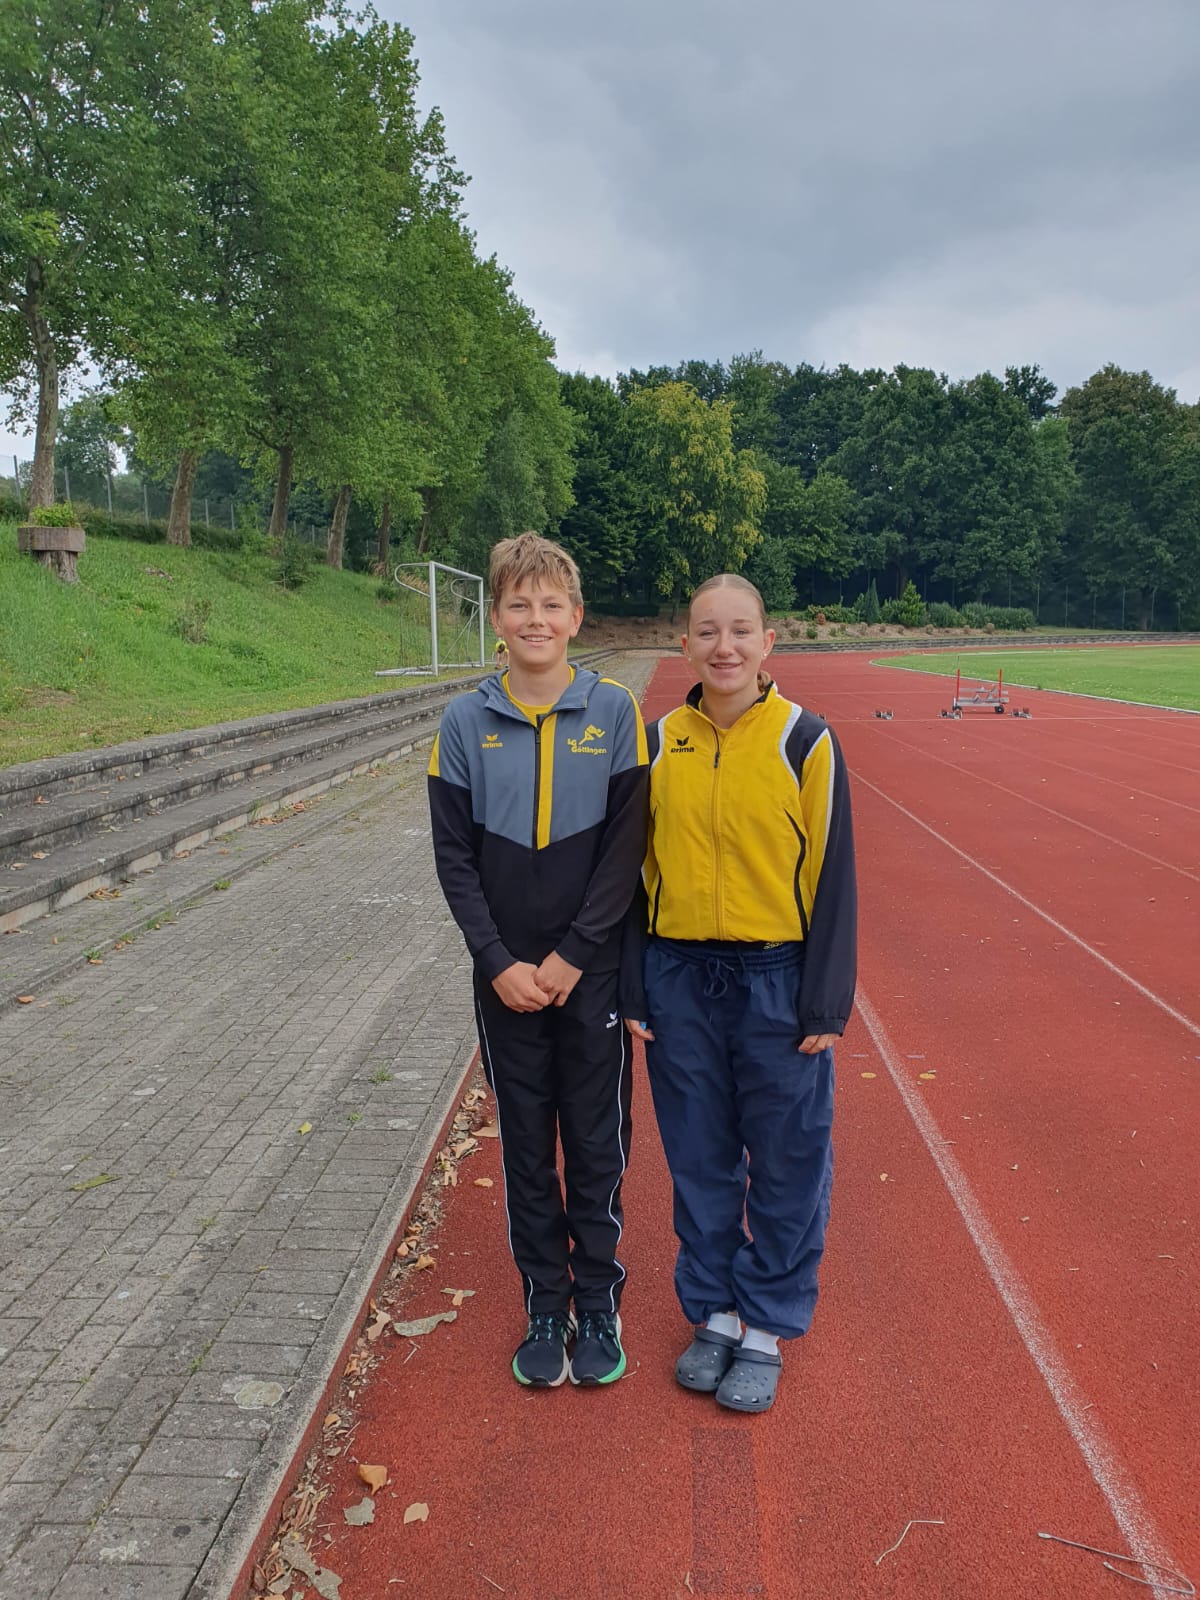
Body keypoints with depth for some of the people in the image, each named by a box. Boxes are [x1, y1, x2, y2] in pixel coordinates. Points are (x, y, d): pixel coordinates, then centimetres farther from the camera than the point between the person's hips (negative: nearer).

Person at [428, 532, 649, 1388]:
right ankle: (545, 1309, 30)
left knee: (597, 1149, 11)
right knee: (527, 1151, 13)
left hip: (593, 974, -1)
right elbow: (454, 856, -1)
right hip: (506, 980, 1)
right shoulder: (467, 722, -1)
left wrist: (574, 953, -12)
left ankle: (599, 1308, 29)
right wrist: (499, 962, -9)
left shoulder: (613, 711, -4)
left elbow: (626, 844, -7)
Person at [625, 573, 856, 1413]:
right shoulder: (659, 742, 3)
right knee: (700, 1162, 15)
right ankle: (715, 1312, 34)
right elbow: (636, 868, 7)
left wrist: (826, 1004, -7)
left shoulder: (805, 741, -6)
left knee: (786, 1168, 10)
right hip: (680, 979, 3)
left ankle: (767, 1328, 29)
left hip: (777, 980, -2)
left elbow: (831, 877, -5)